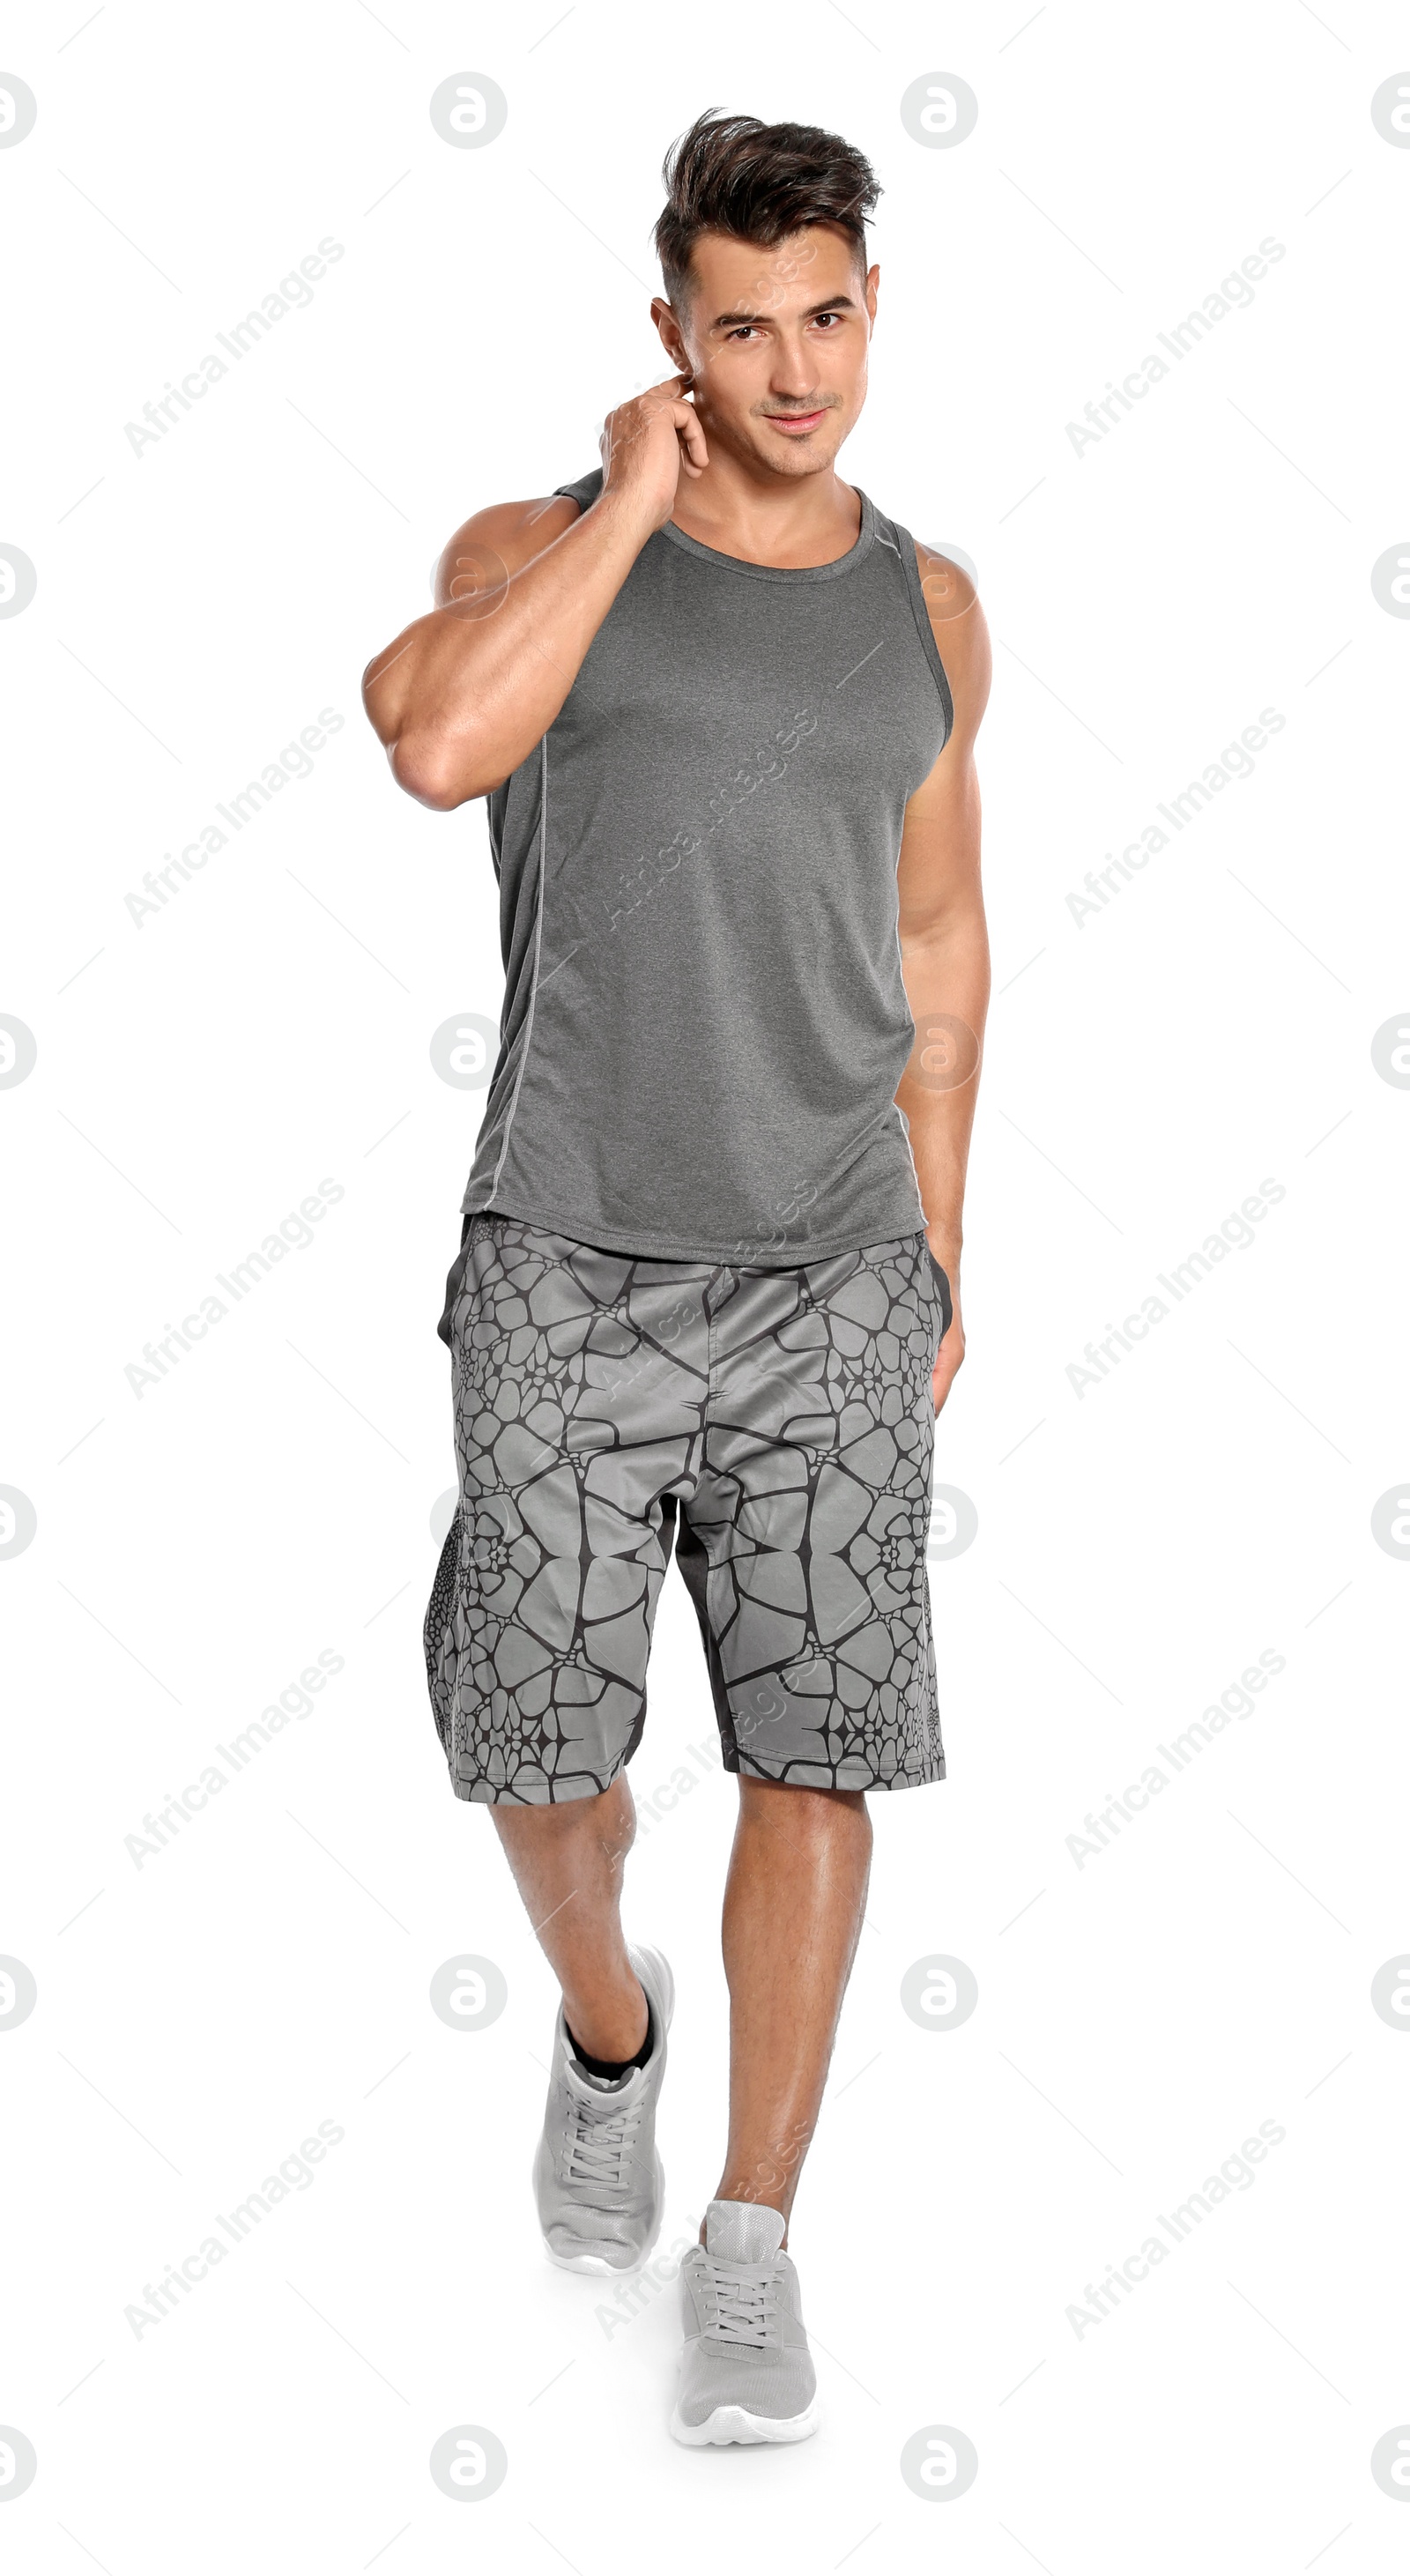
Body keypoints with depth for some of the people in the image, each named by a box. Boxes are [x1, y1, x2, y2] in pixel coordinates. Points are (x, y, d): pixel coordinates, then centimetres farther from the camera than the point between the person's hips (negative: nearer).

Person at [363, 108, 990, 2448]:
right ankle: (607, 2026, 39)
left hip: (828, 1285, 2)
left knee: (816, 1753, -1)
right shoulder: (540, 547, -2)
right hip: (568, 1270, -2)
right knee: (536, 1750, 5)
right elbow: (439, 746, -26)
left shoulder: (927, 607, 9)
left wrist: (936, 1258, 14)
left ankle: (751, 2251, 14)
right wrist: (634, 501, -17)